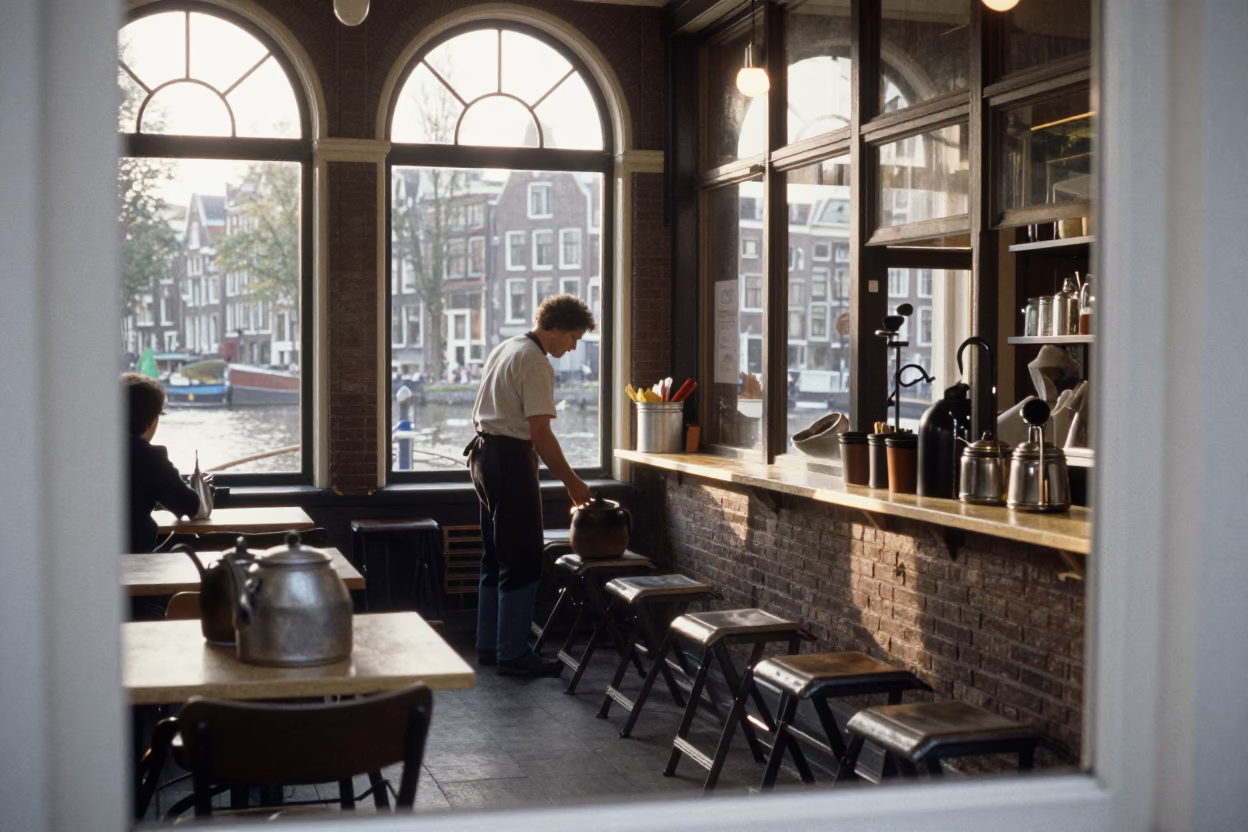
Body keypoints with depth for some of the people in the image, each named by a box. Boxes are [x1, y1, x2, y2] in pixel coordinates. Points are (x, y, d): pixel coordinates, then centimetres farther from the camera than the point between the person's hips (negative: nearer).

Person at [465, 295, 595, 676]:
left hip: (484, 455, 10)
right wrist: (572, 482, -14)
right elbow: (540, 433, -20)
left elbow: (479, 414, 21)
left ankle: (488, 645, 22)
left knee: (497, 558, 16)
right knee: (523, 561, -4)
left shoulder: (504, 349, 15)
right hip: (510, 460, -10)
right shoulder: (535, 363, -15)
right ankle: (512, 653, 0)